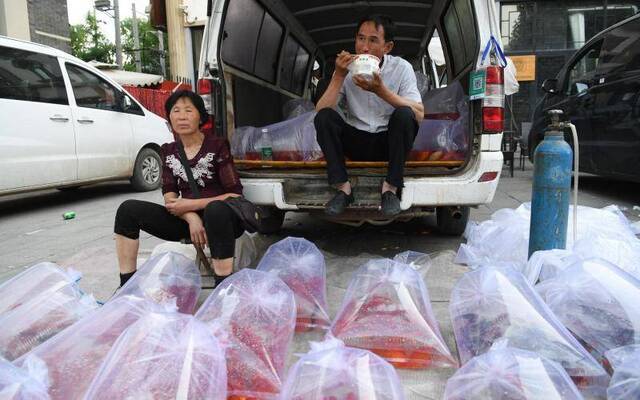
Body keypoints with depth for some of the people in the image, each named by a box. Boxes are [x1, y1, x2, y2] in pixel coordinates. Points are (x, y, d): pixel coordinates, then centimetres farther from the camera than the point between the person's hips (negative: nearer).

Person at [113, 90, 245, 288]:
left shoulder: (217, 146, -7)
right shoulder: (168, 151, 7)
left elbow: (235, 195, -11)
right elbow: (170, 197, 1)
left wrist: (190, 205, -16)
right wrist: (191, 218, -19)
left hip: (221, 218, -5)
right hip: (188, 220, 5)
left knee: (216, 210, -40)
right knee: (128, 209, -10)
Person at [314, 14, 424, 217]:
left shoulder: (401, 68, -7)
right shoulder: (346, 68, -3)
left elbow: (419, 115, -18)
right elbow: (321, 111, -12)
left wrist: (381, 90, -28)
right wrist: (339, 76, -23)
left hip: (388, 141, -1)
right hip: (355, 141, 2)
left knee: (404, 114, -31)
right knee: (324, 117, -23)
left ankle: (390, 187, -19)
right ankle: (343, 188, -17)